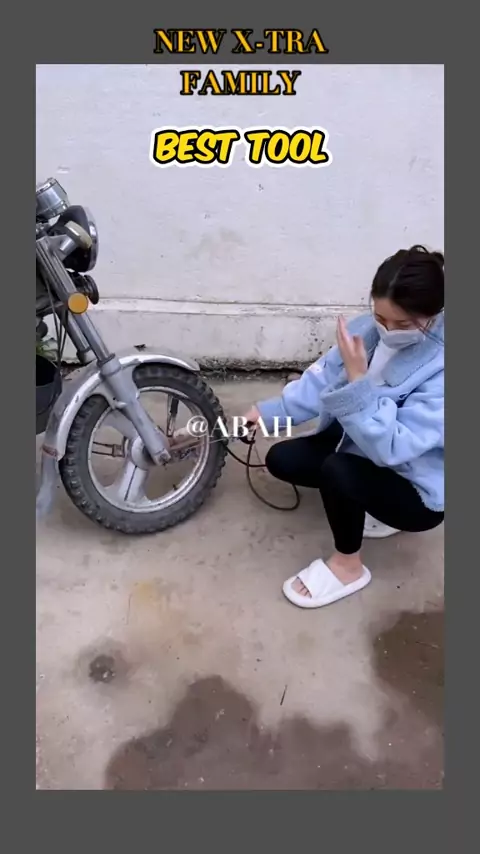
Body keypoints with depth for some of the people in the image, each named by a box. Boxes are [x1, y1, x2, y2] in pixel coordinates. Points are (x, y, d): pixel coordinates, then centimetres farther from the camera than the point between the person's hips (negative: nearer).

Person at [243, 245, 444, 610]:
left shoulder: (441, 368, -31)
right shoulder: (371, 328, -12)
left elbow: (389, 447, -36)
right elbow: (321, 379, -11)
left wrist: (357, 380, -41)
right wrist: (268, 412, -19)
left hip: (418, 491, -7)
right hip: (361, 443, 7)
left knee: (336, 470, -33)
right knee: (281, 460, -2)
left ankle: (347, 565, -4)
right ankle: (364, 506, 13)